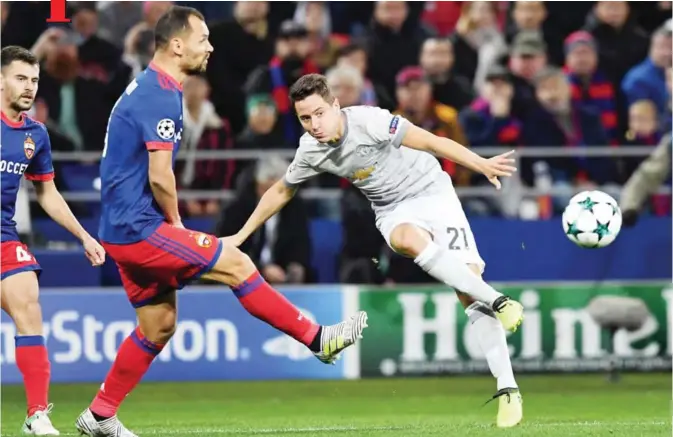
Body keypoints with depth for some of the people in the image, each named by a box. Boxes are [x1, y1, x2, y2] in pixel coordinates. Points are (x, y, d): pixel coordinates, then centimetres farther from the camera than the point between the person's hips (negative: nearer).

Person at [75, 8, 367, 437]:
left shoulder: (145, 88, 16)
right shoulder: (162, 96, -17)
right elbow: (159, 178, -22)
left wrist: (168, 225, 15)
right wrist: (175, 224, -5)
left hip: (124, 230, 10)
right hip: (139, 228, -10)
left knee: (159, 325, 14)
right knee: (236, 264, -9)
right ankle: (318, 339, -4)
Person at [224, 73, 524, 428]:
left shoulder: (369, 121, -23)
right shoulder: (310, 151, -6)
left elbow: (431, 142, -27)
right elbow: (281, 191, 13)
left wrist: (481, 165, -38)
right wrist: (241, 235, 17)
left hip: (432, 192, -3)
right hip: (393, 210, 3)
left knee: (469, 288, -17)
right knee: (409, 240, -35)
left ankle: (507, 388, -15)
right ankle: (495, 302, -30)